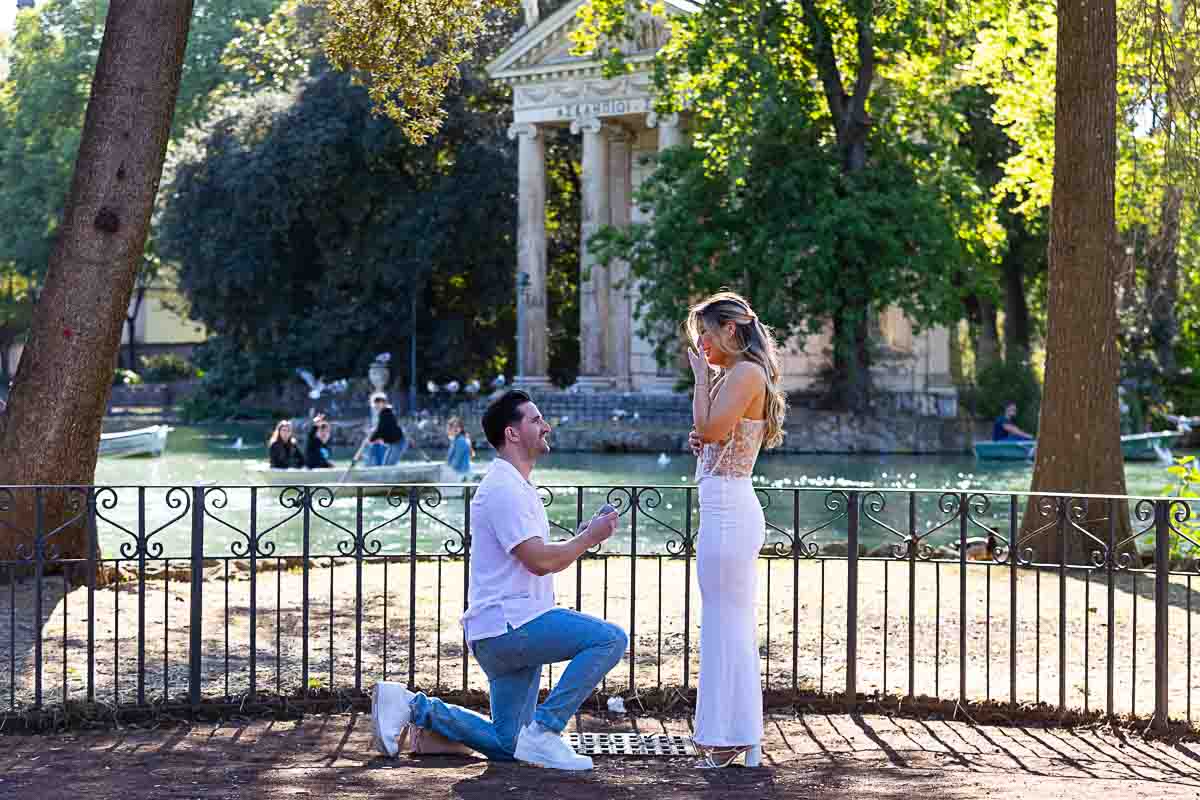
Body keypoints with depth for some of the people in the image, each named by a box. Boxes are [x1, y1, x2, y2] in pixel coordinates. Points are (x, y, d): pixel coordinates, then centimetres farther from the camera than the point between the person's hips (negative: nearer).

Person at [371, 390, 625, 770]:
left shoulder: (518, 487, 21)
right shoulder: (503, 487, -13)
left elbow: (539, 558, 25)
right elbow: (539, 560, -20)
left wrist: (581, 538, 11)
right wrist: (589, 539, -8)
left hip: (511, 630, 10)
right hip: (507, 625, -10)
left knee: (507, 745, 11)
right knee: (610, 638, -22)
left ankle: (411, 706, 12)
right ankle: (543, 732, -19)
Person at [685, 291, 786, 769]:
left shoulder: (746, 373, -12)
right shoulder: (735, 375, 20)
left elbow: (710, 428, -20)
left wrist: (701, 375, -9)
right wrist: (701, 442, 7)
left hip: (728, 509, -11)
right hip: (728, 508, 11)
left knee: (726, 622, -6)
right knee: (730, 624, 14)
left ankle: (734, 737, -1)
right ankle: (732, 735, 20)